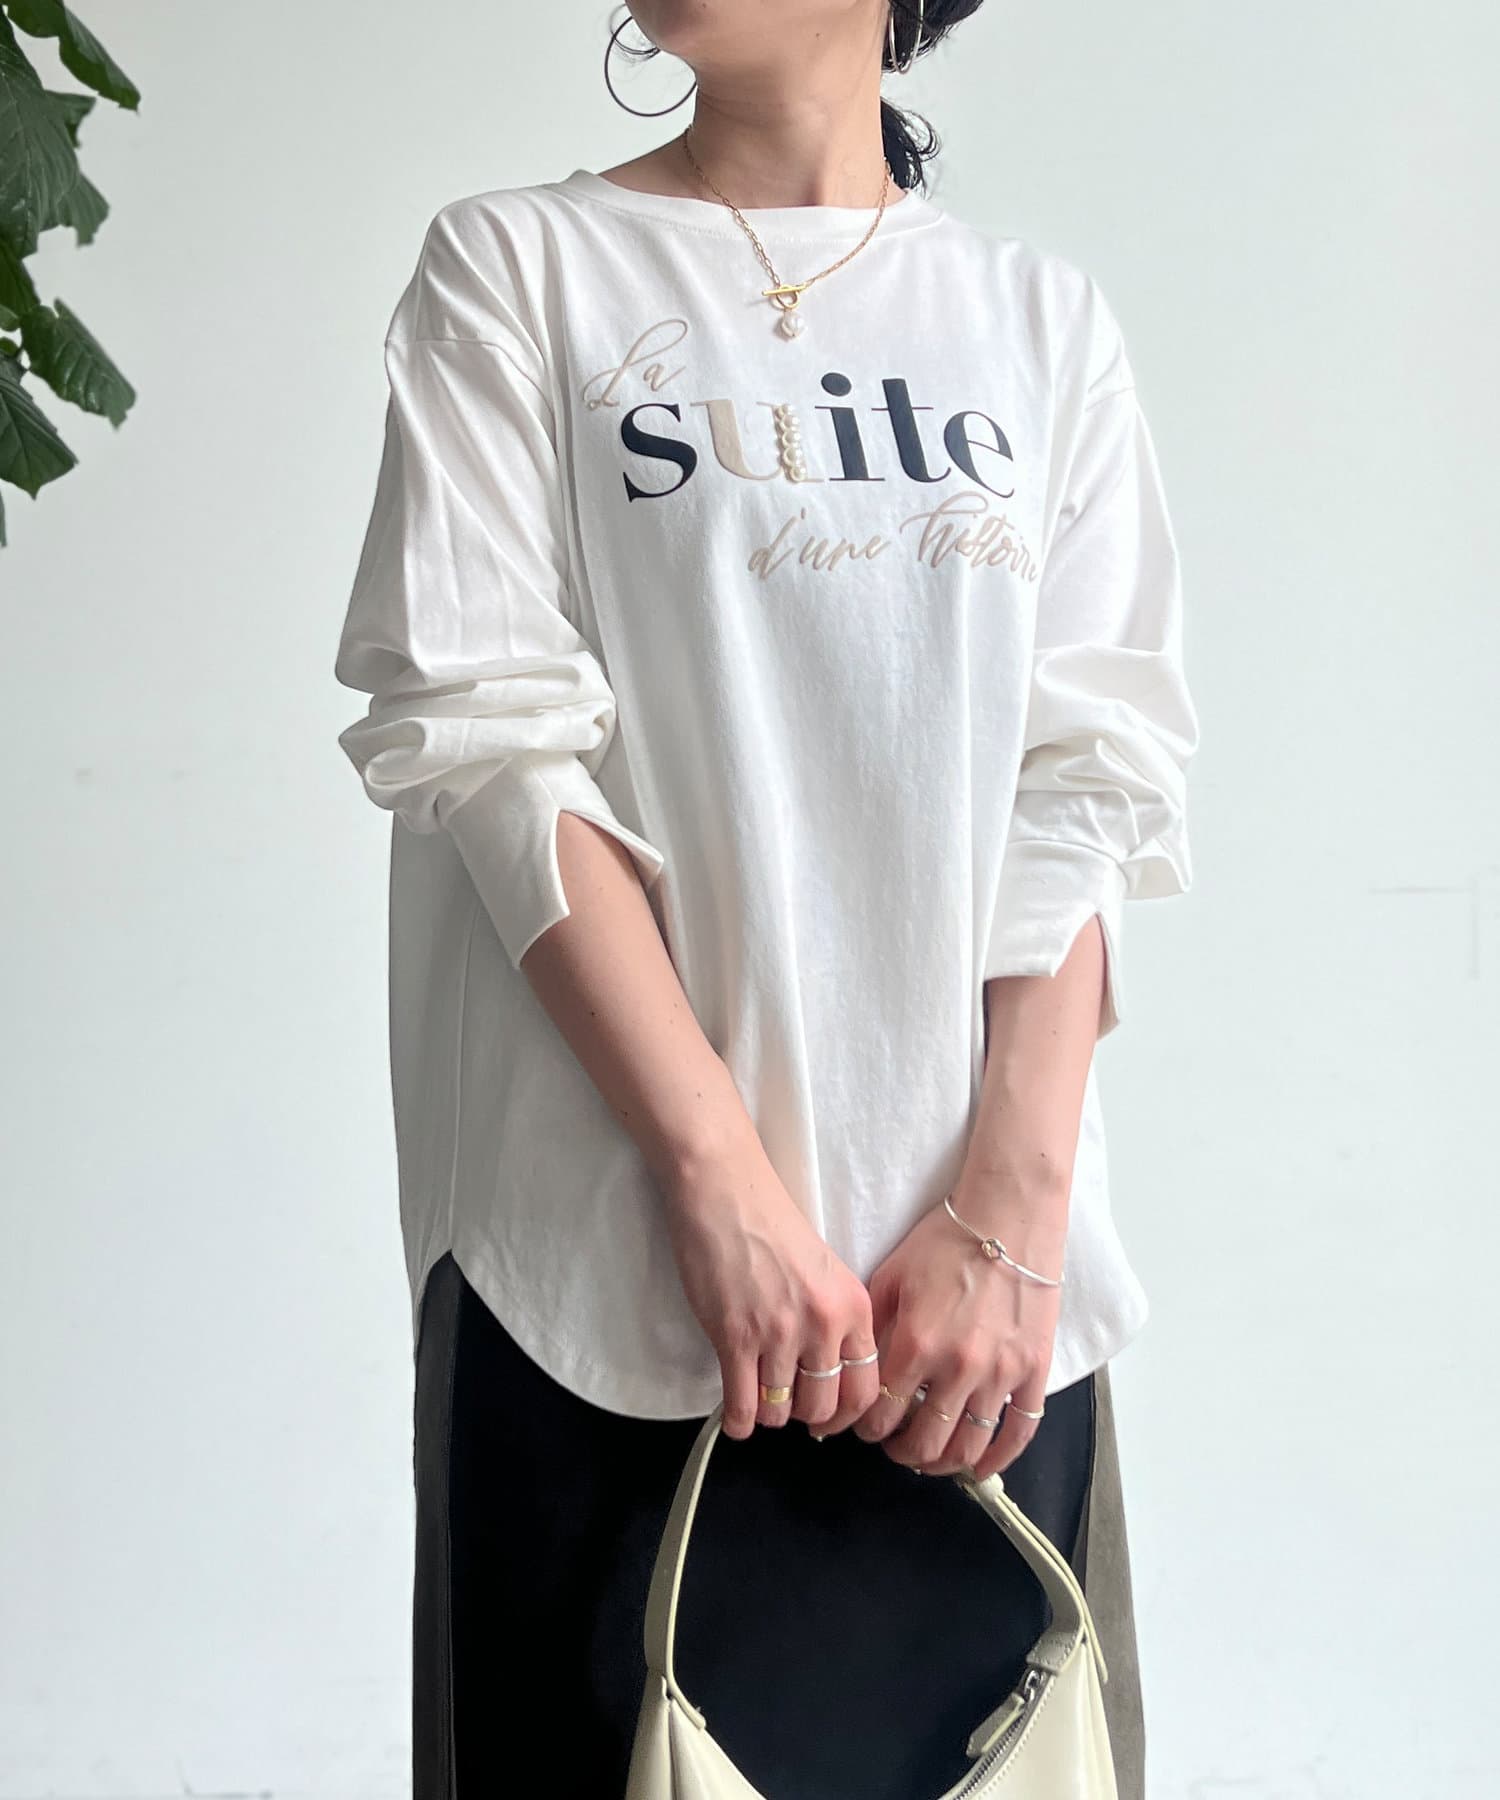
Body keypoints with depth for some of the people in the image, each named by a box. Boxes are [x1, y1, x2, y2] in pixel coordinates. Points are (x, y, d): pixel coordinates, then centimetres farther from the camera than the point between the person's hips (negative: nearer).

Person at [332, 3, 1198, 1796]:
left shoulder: (1043, 318, 11)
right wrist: (723, 1174, -15)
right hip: (616, 1252, -2)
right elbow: (488, 730, -6)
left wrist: (1010, 1212, -9)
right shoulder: (512, 267, 5)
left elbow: (1088, 786, 3)